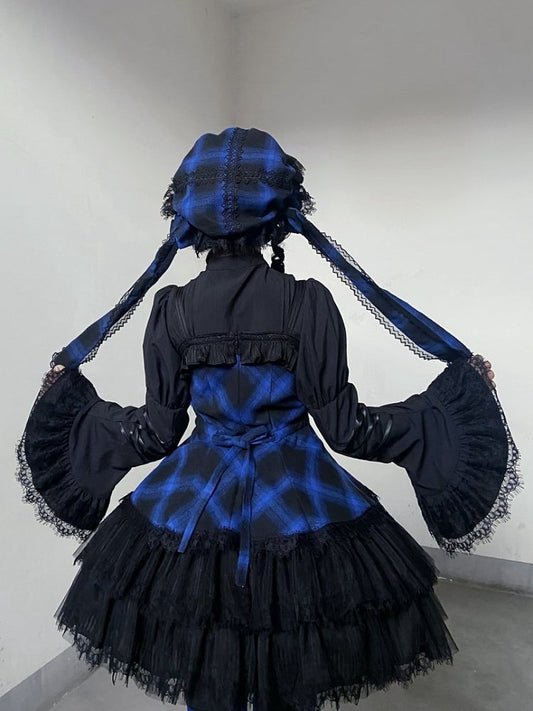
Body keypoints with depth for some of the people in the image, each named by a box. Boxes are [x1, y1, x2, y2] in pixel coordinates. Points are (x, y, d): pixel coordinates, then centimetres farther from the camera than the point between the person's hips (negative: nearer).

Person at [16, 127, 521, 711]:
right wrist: (460, 387, -3)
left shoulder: (173, 308, -9)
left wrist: (71, 395, 13)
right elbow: (343, 428, -12)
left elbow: (156, 434, -4)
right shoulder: (307, 302, -14)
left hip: (197, 506, 2)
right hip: (297, 509, -1)